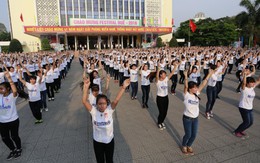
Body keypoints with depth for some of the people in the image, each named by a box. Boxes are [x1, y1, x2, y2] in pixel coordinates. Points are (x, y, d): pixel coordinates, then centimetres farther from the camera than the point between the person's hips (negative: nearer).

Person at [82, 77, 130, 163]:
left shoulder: (110, 110, -17)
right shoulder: (93, 111, -18)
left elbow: (116, 100, -31)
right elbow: (84, 101, -31)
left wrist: (123, 87, -44)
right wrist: (86, 87, -45)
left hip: (109, 140, 0)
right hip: (97, 141, 0)